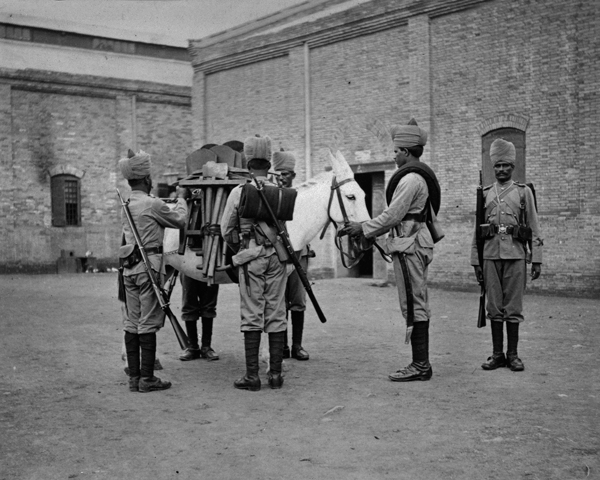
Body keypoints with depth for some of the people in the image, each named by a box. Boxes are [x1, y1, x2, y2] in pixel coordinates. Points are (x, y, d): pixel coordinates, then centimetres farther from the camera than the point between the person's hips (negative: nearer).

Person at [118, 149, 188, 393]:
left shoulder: (127, 204, 12)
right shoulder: (152, 204, -11)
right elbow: (180, 221, 1)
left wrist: (173, 204, 28)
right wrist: (181, 202, 19)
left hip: (130, 267, 8)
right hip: (149, 265, -8)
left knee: (131, 323, 9)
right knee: (148, 323, -4)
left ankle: (134, 377, 14)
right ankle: (147, 378, -1)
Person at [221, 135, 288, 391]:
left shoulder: (239, 192, -3)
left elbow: (226, 230, 3)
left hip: (251, 257, -2)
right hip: (277, 256, 2)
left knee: (252, 316, 1)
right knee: (277, 315, 7)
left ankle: (252, 376, 2)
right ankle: (275, 374, 10)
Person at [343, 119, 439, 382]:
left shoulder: (411, 178, -15)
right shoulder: (418, 176, 18)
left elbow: (392, 215, -17)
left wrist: (363, 229, -7)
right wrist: (368, 228, 17)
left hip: (409, 246, -11)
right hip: (415, 242, 11)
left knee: (413, 305, -8)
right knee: (418, 305, 11)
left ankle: (420, 365, -5)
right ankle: (421, 363, 17)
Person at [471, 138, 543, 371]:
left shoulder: (524, 192, 8)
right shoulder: (485, 193, 12)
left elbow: (534, 229, 5)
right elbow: (476, 230, 12)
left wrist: (537, 260, -2)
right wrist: (475, 260, 6)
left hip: (515, 256, -2)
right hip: (491, 255, 2)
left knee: (513, 307, 1)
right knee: (494, 307, 4)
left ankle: (512, 355, 9)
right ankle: (497, 355, 11)